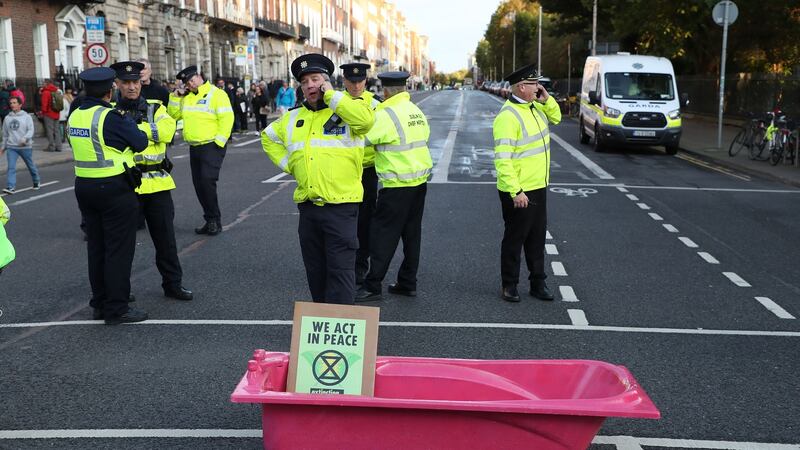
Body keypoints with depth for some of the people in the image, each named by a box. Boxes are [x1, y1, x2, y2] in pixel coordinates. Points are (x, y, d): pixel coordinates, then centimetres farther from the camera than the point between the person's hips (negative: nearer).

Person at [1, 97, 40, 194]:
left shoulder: (27, 117, -2)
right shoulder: (7, 118, 8)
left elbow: (31, 130, -11)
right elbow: (5, 134, 17)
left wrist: (25, 138, -28)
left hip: (25, 147, -2)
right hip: (11, 147, 2)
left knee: (31, 165, 13)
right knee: (11, 167, -10)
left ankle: (36, 182, 34)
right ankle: (11, 187, -15)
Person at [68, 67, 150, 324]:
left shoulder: (75, 116, 6)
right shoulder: (110, 117, -17)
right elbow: (140, 143, -12)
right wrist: (128, 120, 4)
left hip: (84, 186, 7)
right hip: (114, 188, -7)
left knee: (97, 247, 15)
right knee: (118, 249, 0)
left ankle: (100, 304, 24)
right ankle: (117, 309, 4)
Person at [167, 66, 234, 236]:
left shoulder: (217, 94, -7)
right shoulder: (186, 97, 15)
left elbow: (227, 118, -14)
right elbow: (174, 115, 17)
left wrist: (219, 141, -18)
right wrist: (176, 96, 6)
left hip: (211, 146, -8)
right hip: (194, 147, 8)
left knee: (207, 180, -18)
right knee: (199, 185, 9)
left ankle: (214, 220, -6)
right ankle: (211, 221, 18)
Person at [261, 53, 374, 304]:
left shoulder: (345, 111, -3)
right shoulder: (293, 118, 14)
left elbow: (366, 119, -25)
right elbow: (269, 137, 30)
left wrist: (330, 95, -16)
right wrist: (288, 164, 14)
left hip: (341, 205, -6)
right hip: (307, 206, 6)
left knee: (340, 269, -5)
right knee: (315, 271, 16)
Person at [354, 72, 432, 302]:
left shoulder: (386, 115, -16)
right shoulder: (417, 111, 10)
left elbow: (362, 138, -15)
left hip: (396, 185, -8)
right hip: (420, 181, 8)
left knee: (383, 235, -2)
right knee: (412, 234, 13)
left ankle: (372, 286, 1)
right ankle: (407, 283, 21)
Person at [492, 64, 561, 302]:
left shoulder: (534, 107, 7)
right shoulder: (508, 116, -21)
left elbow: (555, 117, 26)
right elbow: (502, 159, -25)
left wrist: (546, 99, 6)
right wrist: (516, 191, -27)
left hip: (538, 187, 9)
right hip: (518, 192, -8)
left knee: (537, 237, 15)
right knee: (515, 238, 4)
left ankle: (538, 283, 26)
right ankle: (509, 285, 17)